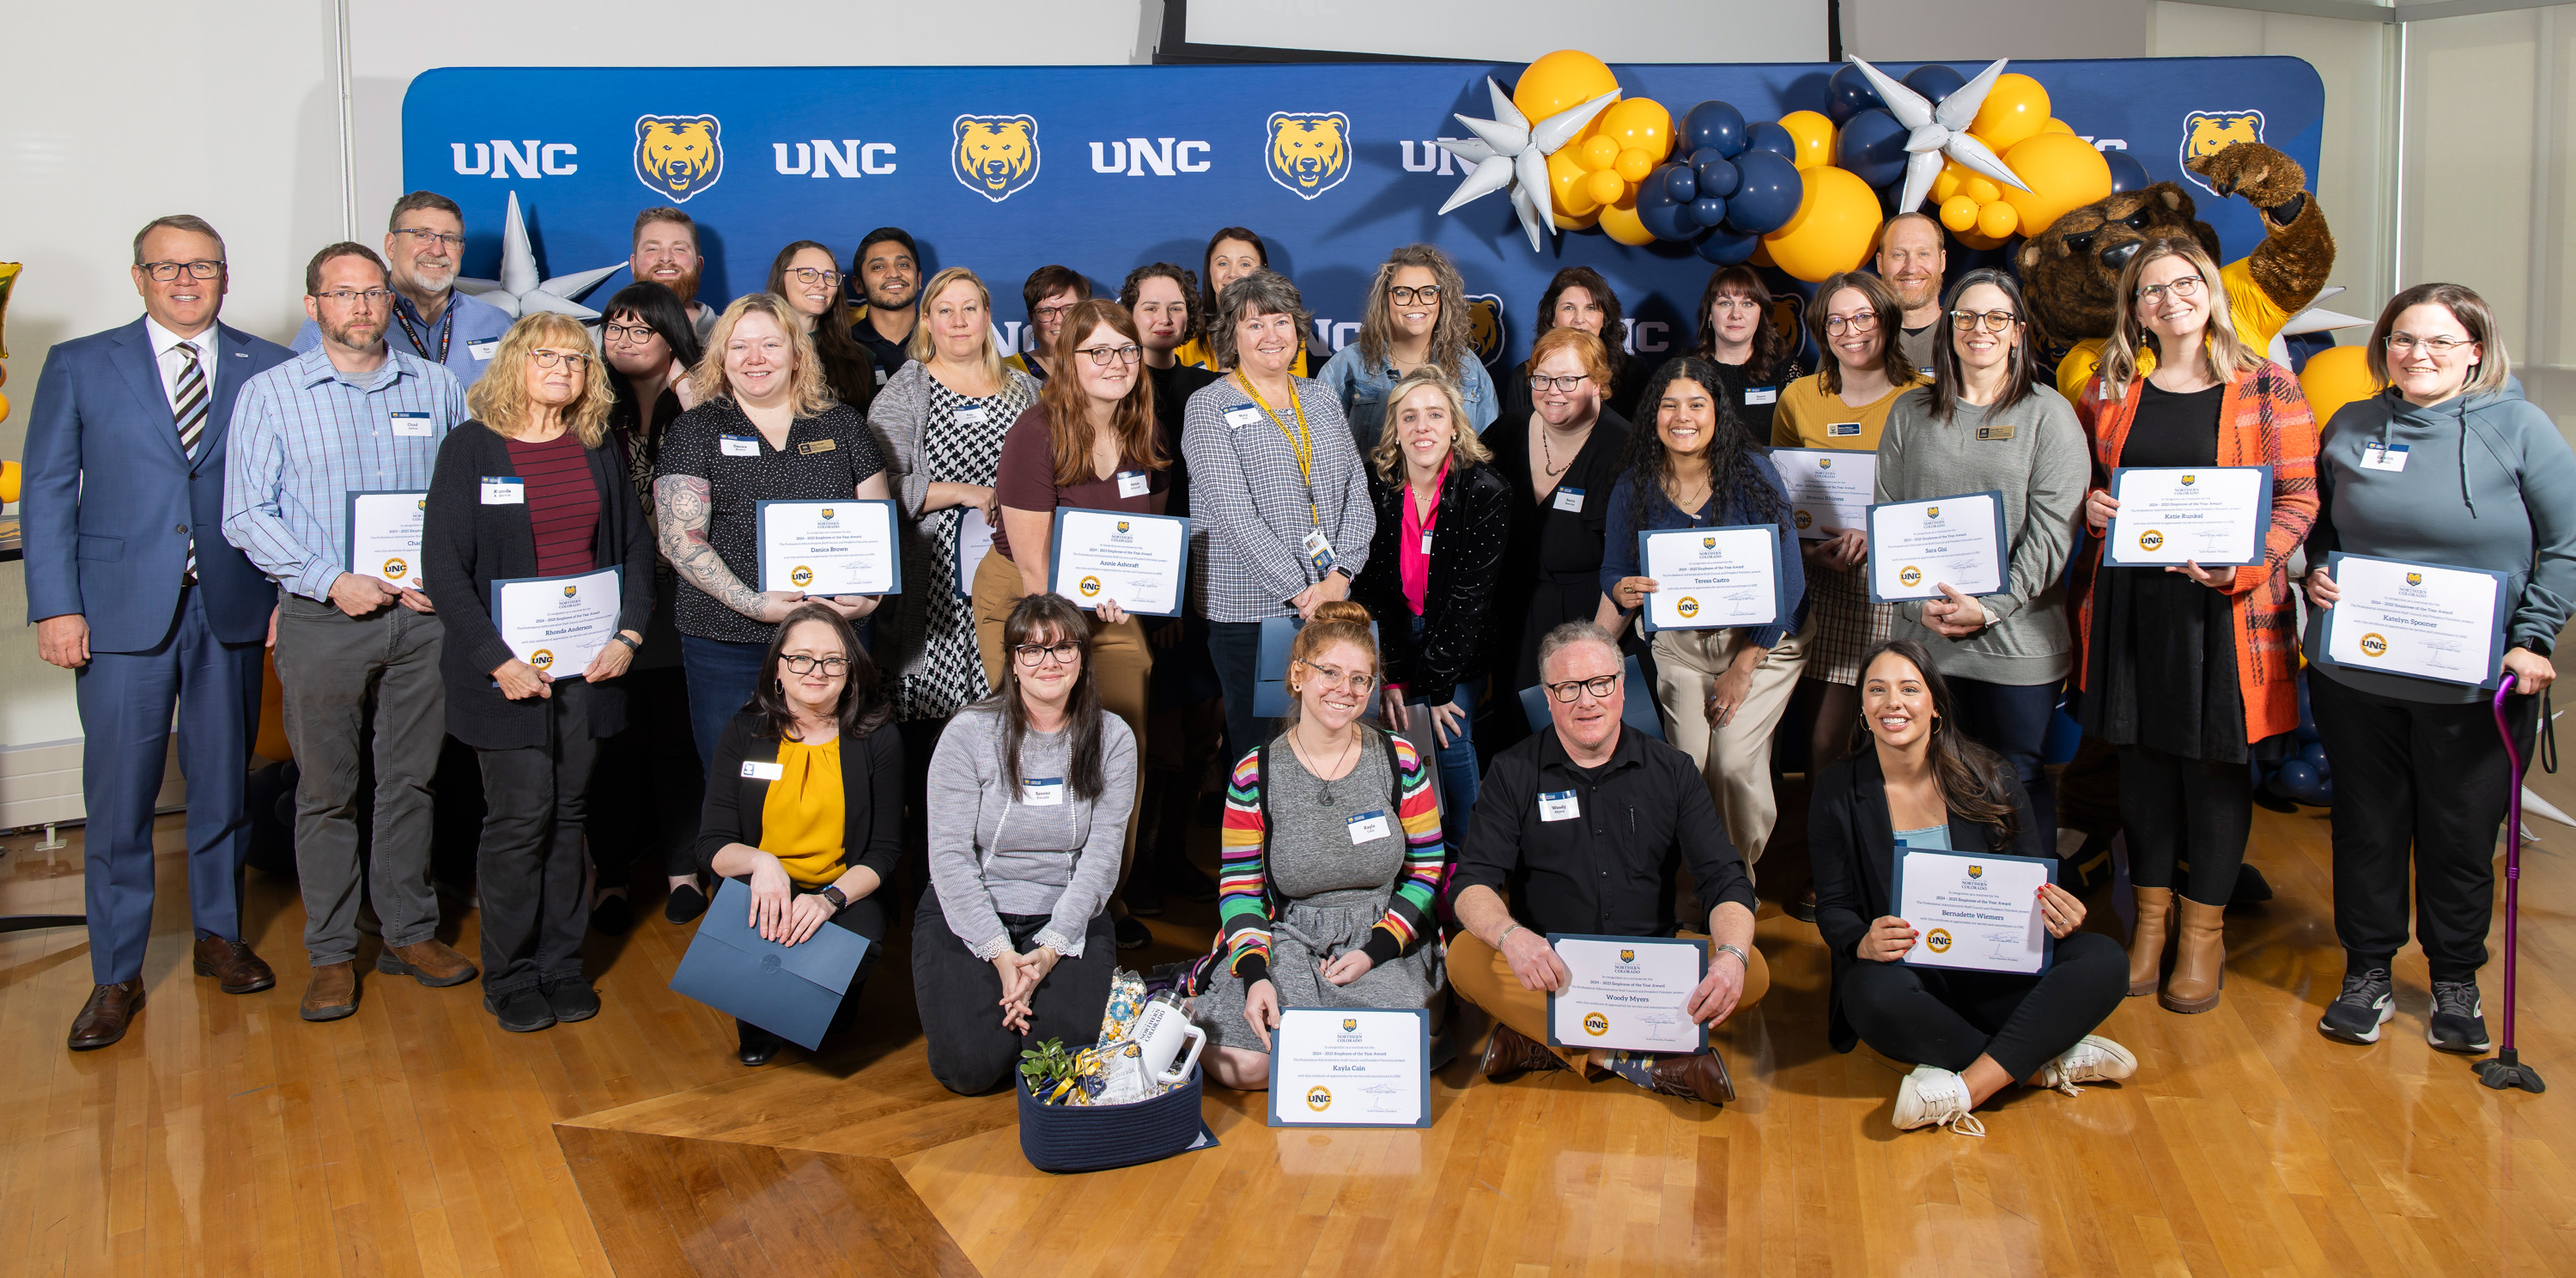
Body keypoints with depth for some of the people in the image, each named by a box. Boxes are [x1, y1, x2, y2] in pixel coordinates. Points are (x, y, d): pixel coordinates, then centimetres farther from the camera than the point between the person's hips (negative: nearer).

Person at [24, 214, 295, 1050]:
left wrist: (291, 594, -1)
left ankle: (219, 936, 30)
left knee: (224, 784, 12)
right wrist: (55, 606, -5)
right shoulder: (79, 366, 5)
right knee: (118, 799, 1)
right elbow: (47, 492, 3)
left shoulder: (270, 371, 6)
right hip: (121, 611, -1)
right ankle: (116, 976, 13)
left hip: (232, 607, 1)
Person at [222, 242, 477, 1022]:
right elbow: (247, 516, -4)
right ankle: (332, 953, 14)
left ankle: (410, 932, 21)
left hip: (424, 615, 2)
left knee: (411, 780, 10)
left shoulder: (435, 387, 8)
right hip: (324, 617, -2)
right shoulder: (270, 395, 1)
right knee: (326, 791, 4)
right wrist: (332, 581, -14)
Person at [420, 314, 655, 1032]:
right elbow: (443, 564, -8)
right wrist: (495, 657, -16)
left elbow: (635, 545, 10)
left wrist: (629, 634, -4)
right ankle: (510, 976, 13)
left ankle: (561, 964, 21)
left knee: (569, 814, 9)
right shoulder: (471, 447, -3)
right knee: (520, 817, -2)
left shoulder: (598, 449, 9)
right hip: (506, 668, -4)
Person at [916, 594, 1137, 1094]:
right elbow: (950, 856, -10)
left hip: (1066, 917, 1)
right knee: (971, 1066, -19)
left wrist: (1050, 950, -19)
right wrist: (1001, 955, -19)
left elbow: (1101, 856, -6)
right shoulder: (969, 734, -7)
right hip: (968, 913, -1)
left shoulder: (1112, 739, -1)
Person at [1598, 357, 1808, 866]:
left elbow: (1787, 580, -9)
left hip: (1761, 639, -2)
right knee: (1687, 764, -10)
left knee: (1734, 761, -16)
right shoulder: (1633, 488, -3)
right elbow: (1616, 573, 7)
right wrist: (1624, 593, -20)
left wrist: (1743, 669, -10)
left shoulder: (1753, 475, -11)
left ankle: (1744, 870, 11)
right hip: (1680, 643, 2)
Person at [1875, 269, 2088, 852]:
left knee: (2017, 779, 4)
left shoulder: (2048, 413, 1)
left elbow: (2052, 527, -6)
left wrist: (1991, 607, -14)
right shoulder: (1911, 412, 10)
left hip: (2018, 638, -2)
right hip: (1925, 635, 2)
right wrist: (1919, 602, -5)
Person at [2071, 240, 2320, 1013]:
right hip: (2128, 599, 3)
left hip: (2225, 606, -3)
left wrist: (2239, 564, -18)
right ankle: (2151, 913, 23)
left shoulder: (2269, 390, 0)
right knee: (2142, 753, 9)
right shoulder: (2109, 390, 9)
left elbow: (2298, 498, -2)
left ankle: (2204, 928, 17)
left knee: (2216, 759, 3)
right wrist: (2087, 503, -4)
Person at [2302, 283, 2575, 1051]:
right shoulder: (2350, 427, 5)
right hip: (2353, 677, 2)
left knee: (2463, 835, 9)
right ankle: (2367, 973, 27)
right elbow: (2316, 525, 19)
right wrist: (2314, 574, 0)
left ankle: (2456, 982, 28)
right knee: (2368, 825, 12)